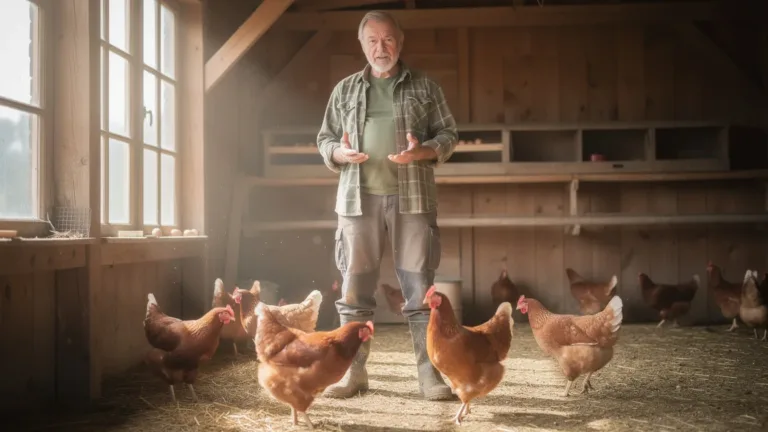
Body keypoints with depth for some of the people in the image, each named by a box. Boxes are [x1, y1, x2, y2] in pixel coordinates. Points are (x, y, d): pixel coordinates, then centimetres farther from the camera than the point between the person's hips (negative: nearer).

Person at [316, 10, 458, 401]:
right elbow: (325, 139, 16)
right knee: (355, 287, 2)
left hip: (413, 197, -1)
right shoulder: (345, 90, 15)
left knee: (419, 287, -2)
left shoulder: (424, 87, 11)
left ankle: (430, 373, 2)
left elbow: (449, 134, 9)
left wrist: (422, 152, -12)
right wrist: (339, 153, -7)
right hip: (359, 198, 2)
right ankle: (353, 371, 10)